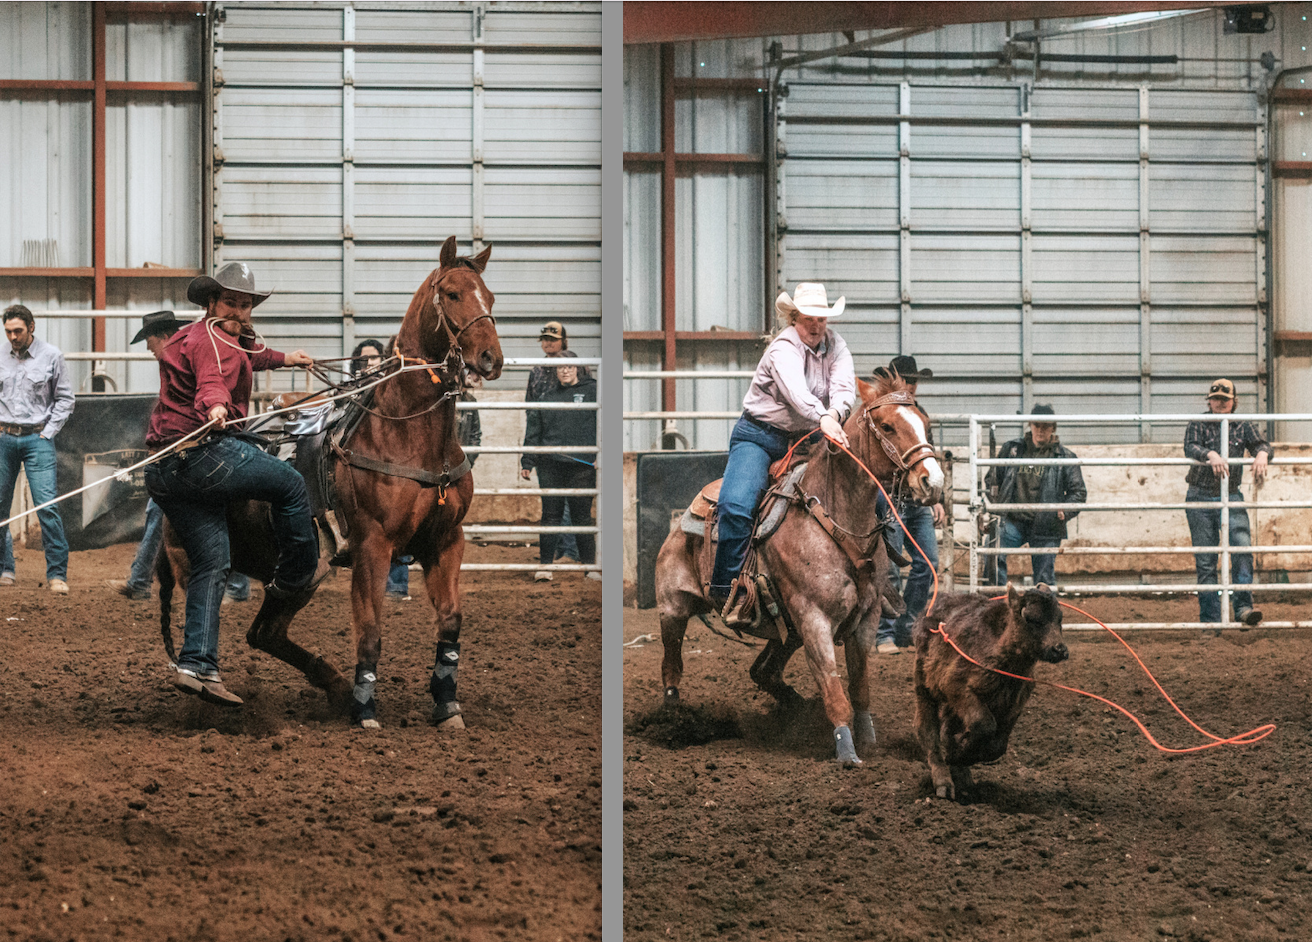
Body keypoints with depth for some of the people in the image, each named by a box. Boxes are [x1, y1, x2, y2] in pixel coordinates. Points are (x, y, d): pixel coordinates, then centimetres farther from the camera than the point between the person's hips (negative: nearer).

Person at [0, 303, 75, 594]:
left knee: (47, 505, -12)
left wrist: (48, 432, -4)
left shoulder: (51, 356, 0)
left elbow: (65, 399, 4)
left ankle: (57, 574, -10)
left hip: (37, 437, -3)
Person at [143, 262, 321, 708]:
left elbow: (242, 358, 49)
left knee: (211, 563, 8)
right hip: (205, 454, -10)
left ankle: (196, 664, -1)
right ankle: (295, 578, 26)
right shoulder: (212, 338, -8)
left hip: (164, 471, 10)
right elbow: (213, 381, -30)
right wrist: (215, 407, -52)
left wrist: (283, 359, 65)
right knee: (291, 484, 10)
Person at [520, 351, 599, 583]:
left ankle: (589, 565, 8)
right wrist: (527, 462, 12)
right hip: (550, 466, 3)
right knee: (550, 516, 3)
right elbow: (534, 431, 17)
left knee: (582, 516, 1)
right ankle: (545, 566, 6)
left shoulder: (592, 391, 5)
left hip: (582, 465, -3)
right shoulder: (547, 398, 14)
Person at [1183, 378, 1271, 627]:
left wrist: (1261, 454, -29)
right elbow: (1190, 448, -17)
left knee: (1242, 547, -17)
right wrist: (1211, 455, -38)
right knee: (1205, 561, 1)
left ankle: (1243, 607, -19)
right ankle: (1210, 618, 5)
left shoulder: (1243, 426, 6)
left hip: (1231, 498, 1)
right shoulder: (1198, 425, -1)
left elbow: (1261, 444, -5)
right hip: (1200, 498, -1)